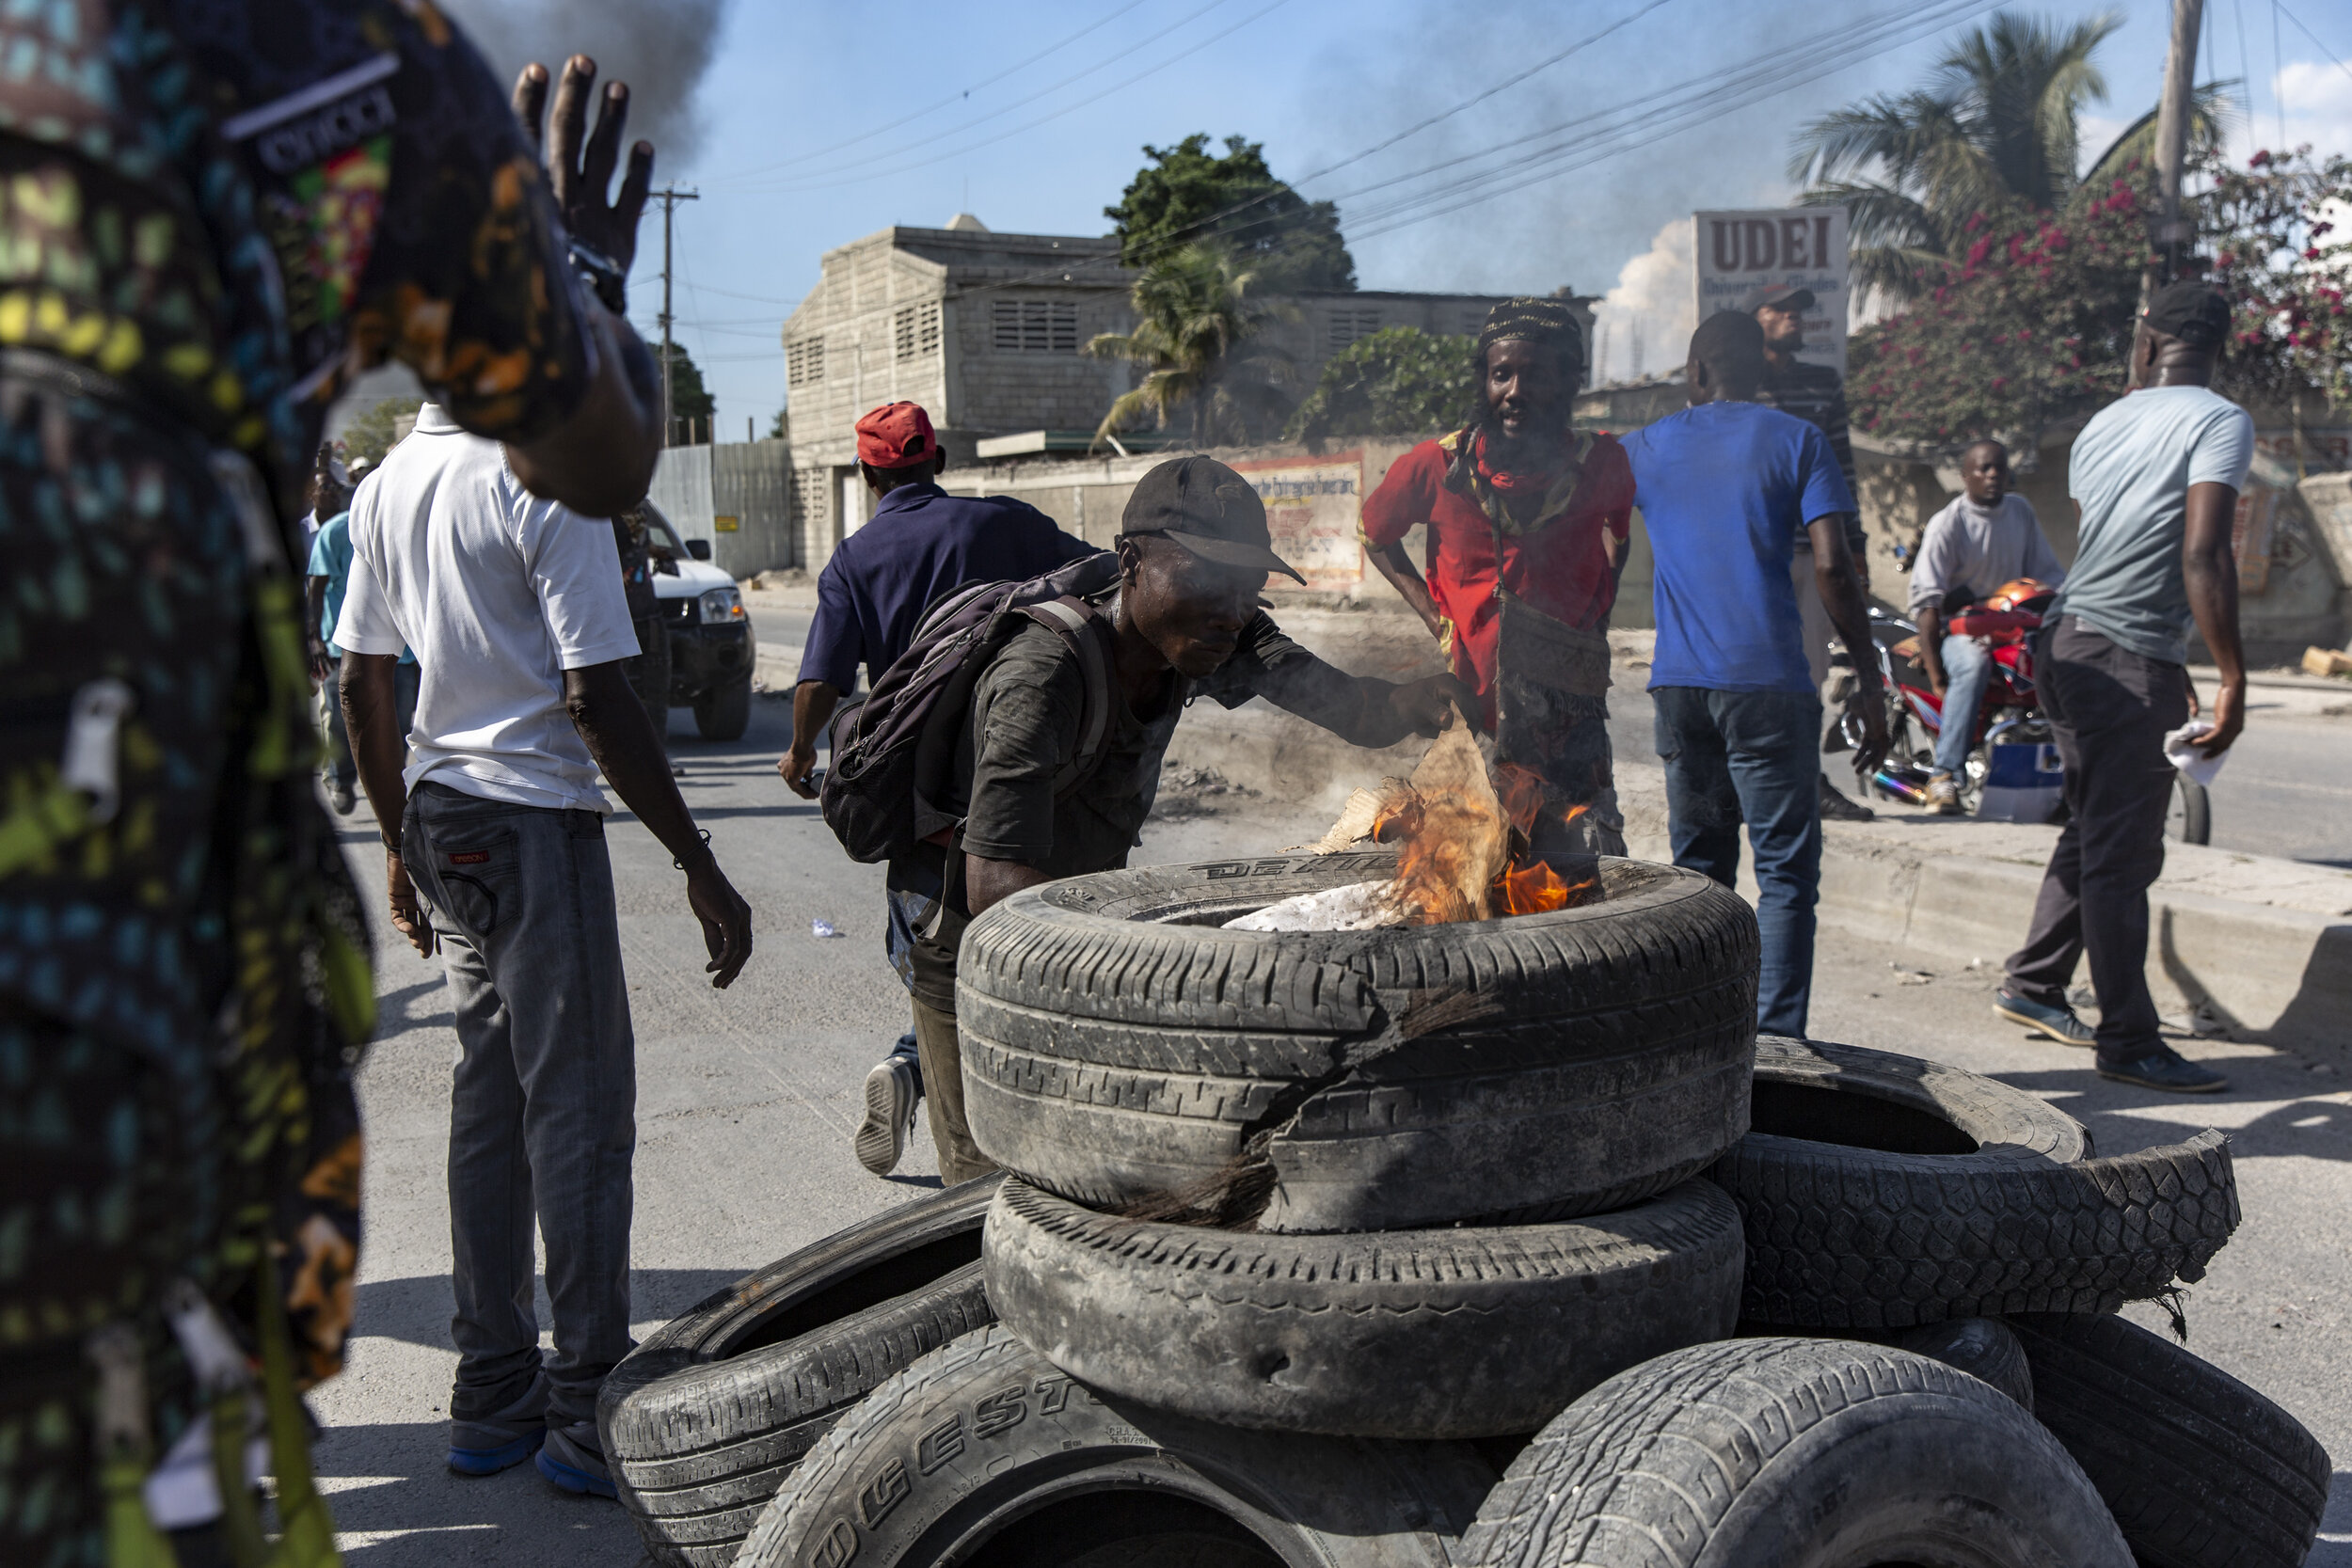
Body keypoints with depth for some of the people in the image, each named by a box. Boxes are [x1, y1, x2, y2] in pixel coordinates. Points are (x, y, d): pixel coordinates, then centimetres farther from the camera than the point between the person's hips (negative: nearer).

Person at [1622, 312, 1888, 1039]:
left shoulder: (1644, 447, 12)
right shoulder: (1797, 440, 3)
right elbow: (1831, 567, -7)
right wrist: (1869, 682, -3)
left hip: (1677, 681, 4)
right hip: (1767, 680, -3)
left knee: (1698, 867, 12)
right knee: (1786, 868, -1)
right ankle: (1777, 1042, -6)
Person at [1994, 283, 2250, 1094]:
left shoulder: (2101, 425, 15)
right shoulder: (2220, 421, -9)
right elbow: (2203, 556, -20)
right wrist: (2232, 679, -17)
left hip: (2067, 643, 8)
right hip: (2129, 660, -8)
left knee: (2095, 834, 20)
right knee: (2122, 852, -4)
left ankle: (2032, 986, 28)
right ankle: (2127, 1039, 3)